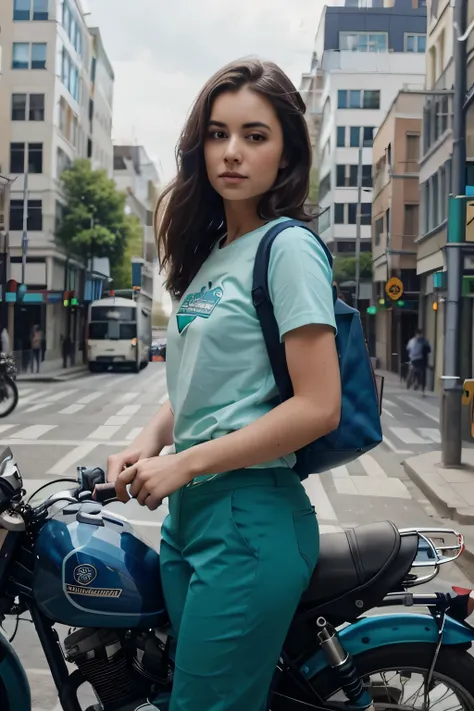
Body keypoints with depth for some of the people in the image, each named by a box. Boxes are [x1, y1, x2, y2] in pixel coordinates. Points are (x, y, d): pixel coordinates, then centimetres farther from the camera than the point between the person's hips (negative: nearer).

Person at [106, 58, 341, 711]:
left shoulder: (289, 247, -12)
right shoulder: (209, 252, 13)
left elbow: (319, 407, -18)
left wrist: (182, 464, -14)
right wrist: (149, 442, 1)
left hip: (252, 516, -8)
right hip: (189, 511, 8)